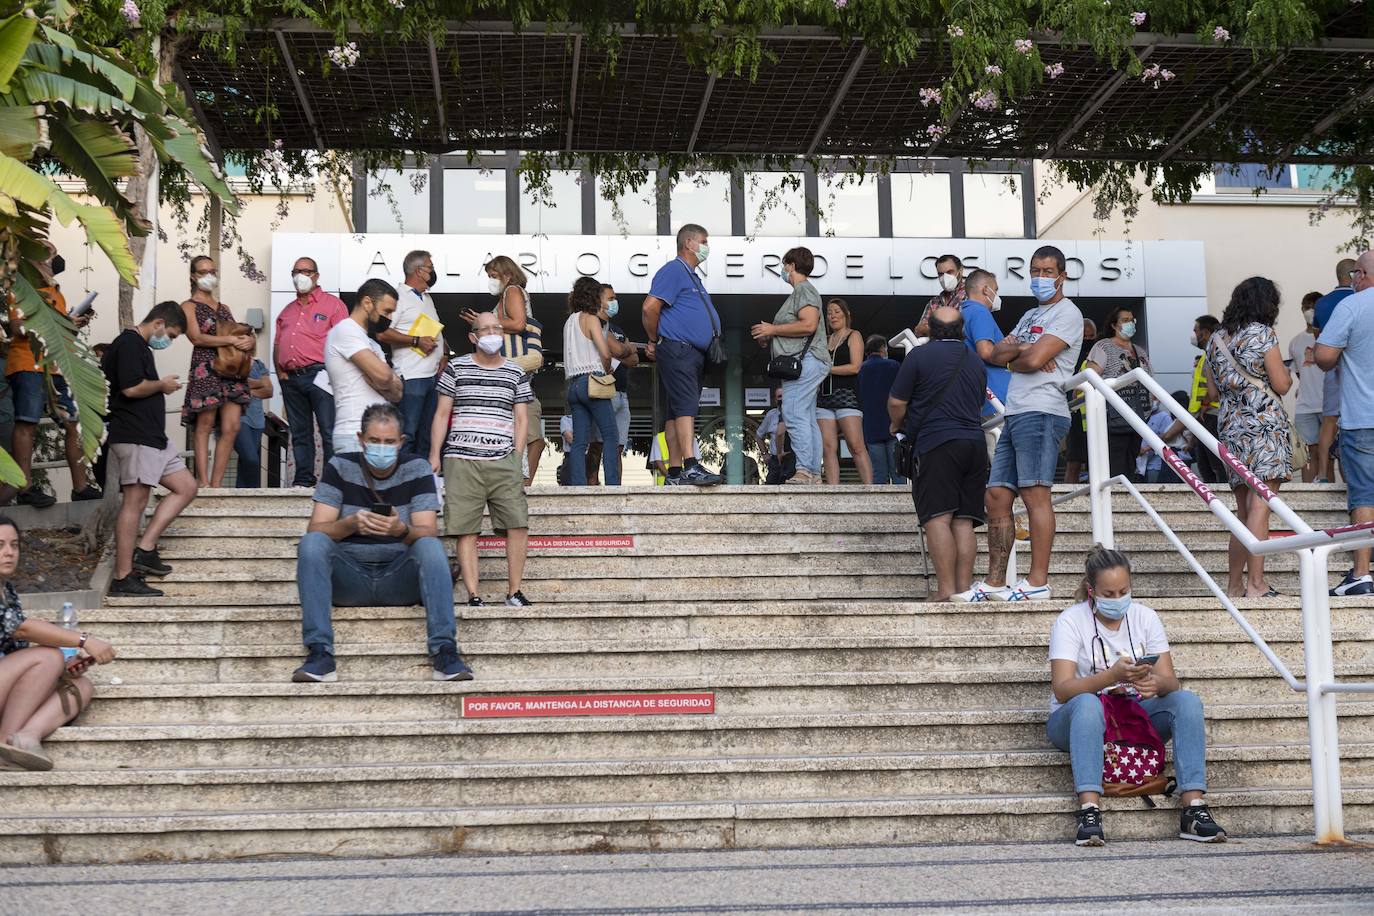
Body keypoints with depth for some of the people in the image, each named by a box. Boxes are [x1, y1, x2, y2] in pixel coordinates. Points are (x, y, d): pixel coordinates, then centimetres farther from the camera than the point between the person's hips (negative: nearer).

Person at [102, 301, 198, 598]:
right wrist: (163, 385, -7)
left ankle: (144, 550, 5)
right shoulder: (129, 344, -10)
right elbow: (131, 388, -21)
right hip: (134, 436, -11)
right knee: (135, 500, -11)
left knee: (186, 486, 10)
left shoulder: (140, 347, 22)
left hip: (152, 436, 11)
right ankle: (123, 579, -11)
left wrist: (162, 386, 14)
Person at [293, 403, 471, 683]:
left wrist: (402, 530, -33)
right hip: (349, 577, 1)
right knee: (312, 544, -26)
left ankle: (445, 653, -34)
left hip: (401, 578, -1)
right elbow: (316, 529, -6)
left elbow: (428, 533, -9)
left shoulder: (416, 468, 0)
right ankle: (320, 655, -32)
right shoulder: (340, 466, 1)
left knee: (431, 547, -29)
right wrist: (351, 524, -28)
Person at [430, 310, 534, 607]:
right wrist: (434, 455, 2)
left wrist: (516, 457, 3)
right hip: (462, 460, -1)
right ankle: (473, 596, -2)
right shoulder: (456, 368, 9)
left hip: (503, 461, 1)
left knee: (519, 524, -9)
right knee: (466, 530, -5)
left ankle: (514, 592, 2)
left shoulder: (516, 373, 13)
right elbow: (442, 414, 9)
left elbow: (521, 419, 14)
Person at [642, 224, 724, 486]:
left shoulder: (692, 276, 25)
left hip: (695, 354, 10)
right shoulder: (673, 271, -7)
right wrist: (654, 342, -6)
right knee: (686, 407, -20)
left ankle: (674, 473, 6)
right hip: (677, 349, -10)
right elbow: (650, 307, -17)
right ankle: (691, 467, -29)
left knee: (676, 414, 7)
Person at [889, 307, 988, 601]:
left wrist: (898, 425, 19)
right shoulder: (976, 362, 18)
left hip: (937, 443, -6)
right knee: (963, 522, 5)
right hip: (975, 442, 6)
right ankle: (965, 587, 1)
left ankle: (945, 589, -16)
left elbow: (896, 403, -1)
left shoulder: (919, 355, -2)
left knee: (937, 518, -9)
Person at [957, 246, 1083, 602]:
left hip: (1041, 412, -9)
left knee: (1035, 493, -13)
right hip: (1015, 414, 9)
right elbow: (997, 353, 17)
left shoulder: (1066, 313, -1)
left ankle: (1038, 582, -14)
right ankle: (995, 583, 8)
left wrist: (1013, 359, 7)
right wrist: (1020, 349, -2)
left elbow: (1034, 360, -13)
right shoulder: (1030, 316, 28)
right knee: (996, 495, 5)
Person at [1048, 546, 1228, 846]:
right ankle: (1089, 811, -45)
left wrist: (1157, 683, -30)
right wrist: (1112, 676, -37)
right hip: (1077, 719, -3)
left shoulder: (1145, 617, 3)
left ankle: (1193, 809, -30)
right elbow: (1062, 689, -21)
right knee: (1087, 703, -38)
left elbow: (1172, 682, -5)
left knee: (1187, 700, -23)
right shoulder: (1070, 621, -9)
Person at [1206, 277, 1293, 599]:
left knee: (1243, 509, 12)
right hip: (1264, 424, -7)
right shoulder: (1262, 333, -5)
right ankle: (1256, 584, -13)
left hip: (1230, 425, 7)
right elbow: (1281, 385, -6)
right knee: (1260, 506, -9)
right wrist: (1287, 375, 14)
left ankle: (1235, 584, 12)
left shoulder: (1217, 338, 14)